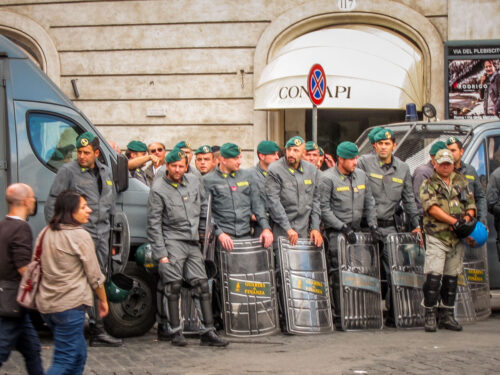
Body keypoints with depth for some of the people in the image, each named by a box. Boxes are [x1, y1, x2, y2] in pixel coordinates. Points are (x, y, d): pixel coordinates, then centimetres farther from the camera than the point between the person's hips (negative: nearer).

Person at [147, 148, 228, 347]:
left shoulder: (195, 182, 8)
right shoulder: (158, 189, -6)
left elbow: (204, 208, 22)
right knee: (173, 286, -7)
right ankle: (175, 331, 2)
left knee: (201, 284, 0)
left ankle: (208, 332, 2)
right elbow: (154, 224, -7)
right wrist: (161, 253, -11)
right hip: (172, 240, -4)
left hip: (193, 241, 4)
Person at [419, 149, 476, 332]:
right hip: (436, 237, -5)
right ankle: (430, 315, -7)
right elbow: (432, 208, -12)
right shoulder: (428, 184, 2)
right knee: (433, 276, -13)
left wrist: (466, 219, -9)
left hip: (458, 238, 5)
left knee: (452, 277, 9)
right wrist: (454, 221, -19)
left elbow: (471, 205, 12)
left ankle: (447, 316, 16)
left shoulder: (462, 182, 15)